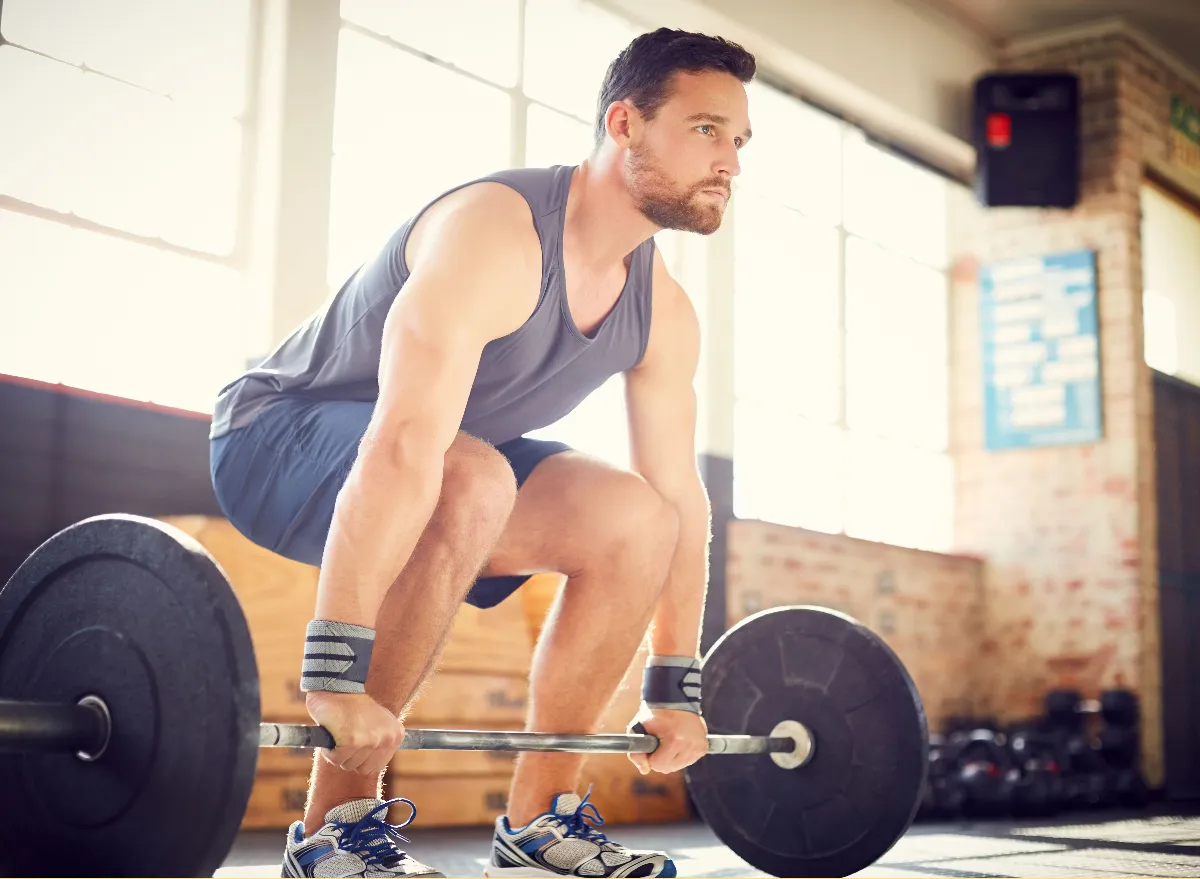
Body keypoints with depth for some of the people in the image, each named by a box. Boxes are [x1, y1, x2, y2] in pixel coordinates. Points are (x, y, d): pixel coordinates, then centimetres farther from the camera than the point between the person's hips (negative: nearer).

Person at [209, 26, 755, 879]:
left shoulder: (664, 314, -5)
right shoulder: (495, 235, -31)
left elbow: (681, 496, 1)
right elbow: (404, 447, -41)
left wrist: (676, 689, 1)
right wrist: (335, 672, -46)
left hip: (443, 457, 8)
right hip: (277, 436, -7)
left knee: (638, 518, -8)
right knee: (470, 482, -37)